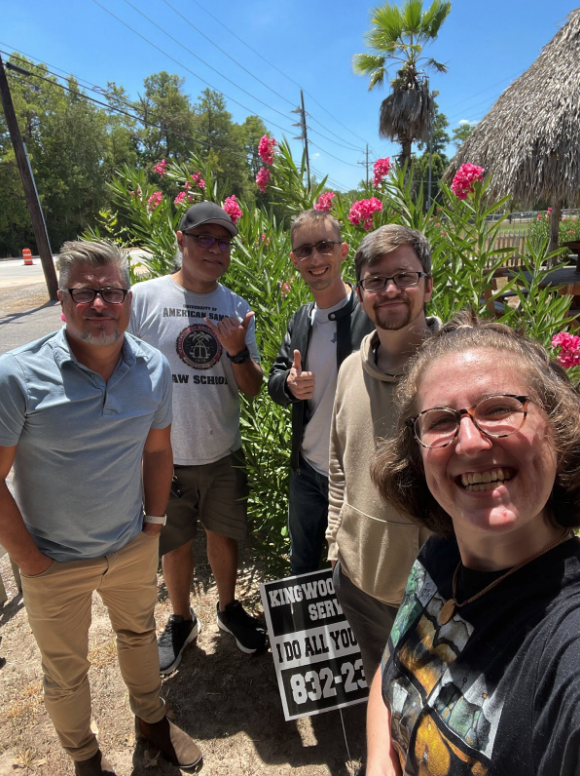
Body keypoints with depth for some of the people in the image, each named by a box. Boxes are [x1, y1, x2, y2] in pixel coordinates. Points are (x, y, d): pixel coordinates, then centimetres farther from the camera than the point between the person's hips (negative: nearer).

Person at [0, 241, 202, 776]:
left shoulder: (154, 368, -11)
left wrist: (154, 521, 3)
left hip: (134, 547, 3)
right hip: (57, 564, -3)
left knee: (139, 634, 27)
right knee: (65, 670, 21)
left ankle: (152, 720, 57)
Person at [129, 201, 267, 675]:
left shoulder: (238, 308, 0)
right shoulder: (144, 298, -9)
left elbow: (252, 388, 0)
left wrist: (237, 351, -21)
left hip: (223, 454, 2)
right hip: (164, 456, -2)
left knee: (224, 536, 18)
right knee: (175, 544, 16)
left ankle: (229, 608, 45)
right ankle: (182, 620, 43)